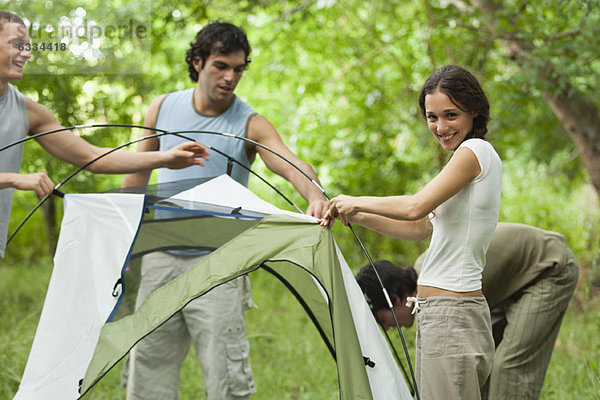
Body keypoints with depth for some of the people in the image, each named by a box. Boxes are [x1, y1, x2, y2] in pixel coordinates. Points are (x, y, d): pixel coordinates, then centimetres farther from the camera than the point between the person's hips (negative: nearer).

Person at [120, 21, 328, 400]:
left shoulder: (250, 125, -9)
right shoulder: (163, 109, 4)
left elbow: (291, 165, -27)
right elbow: (139, 172, 15)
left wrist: (315, 194, -49)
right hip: (161, 258, 4)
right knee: (148, 368, 10)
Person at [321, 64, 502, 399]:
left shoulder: (475, 151, -10)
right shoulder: (478, 157, 20)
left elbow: (416, 208, -19)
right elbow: (422, 228, 22)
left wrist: (357, 202, -5)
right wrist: (357, 217, 16)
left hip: (451, 316, -10)